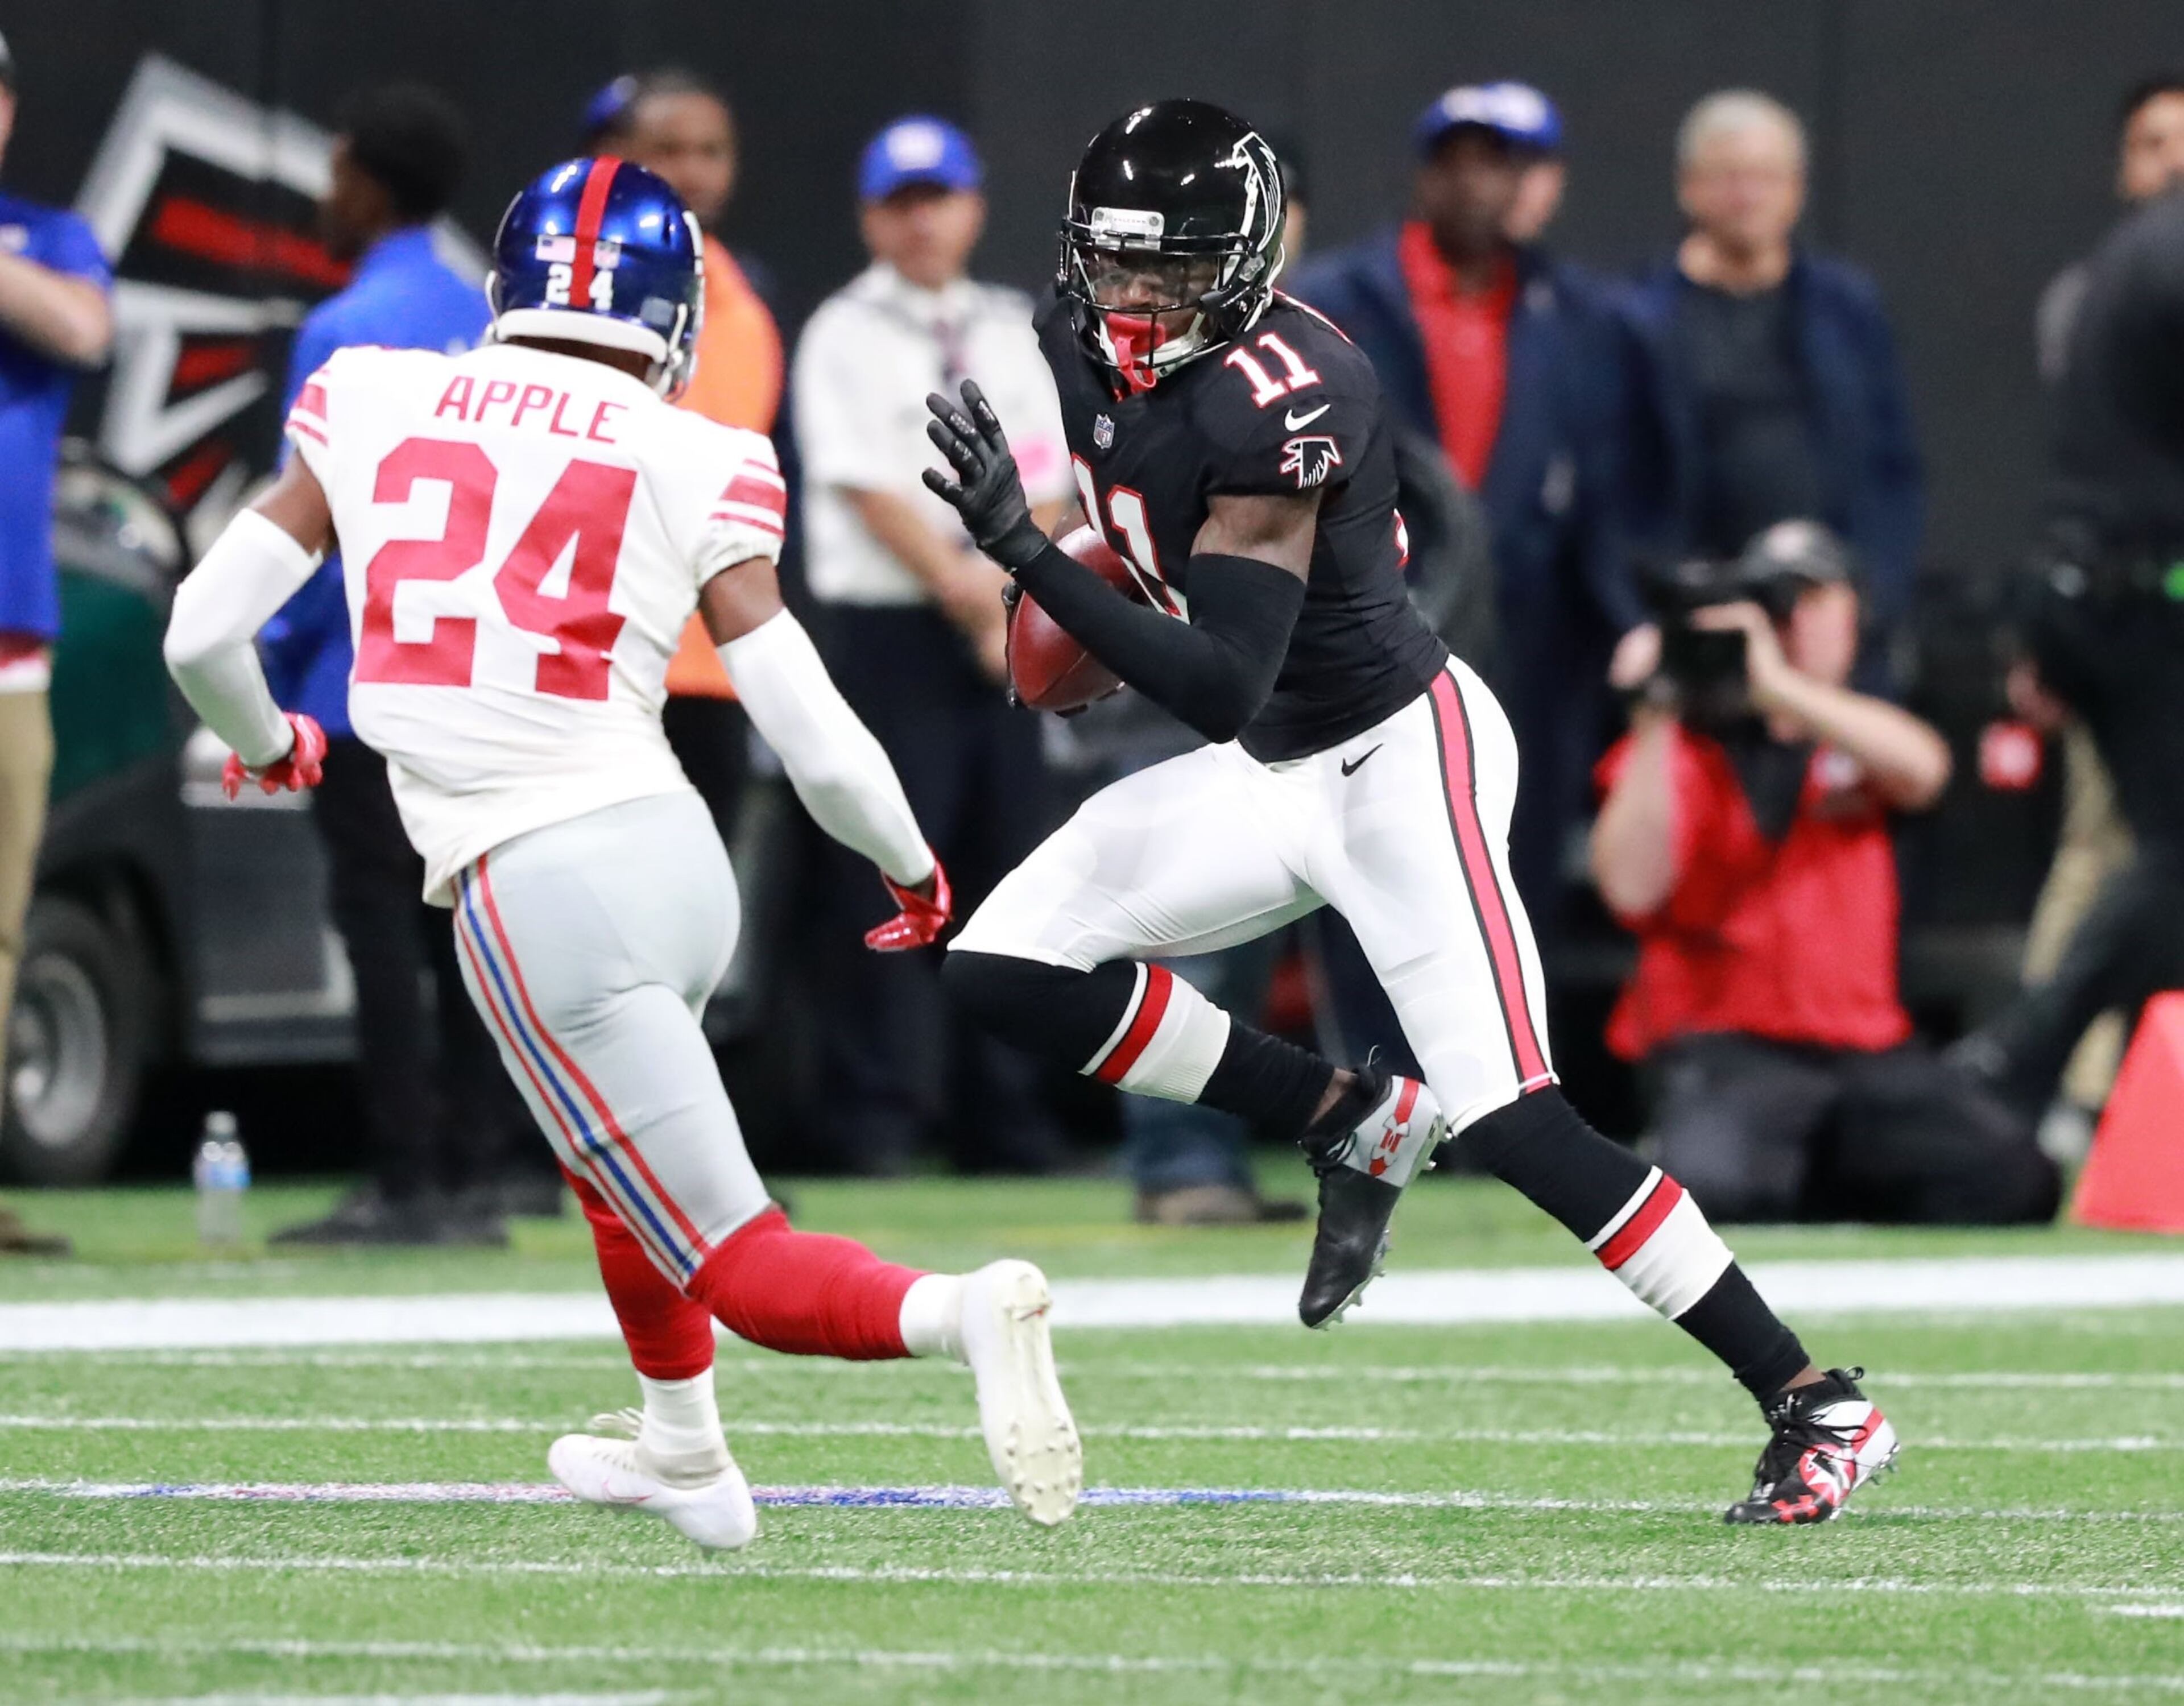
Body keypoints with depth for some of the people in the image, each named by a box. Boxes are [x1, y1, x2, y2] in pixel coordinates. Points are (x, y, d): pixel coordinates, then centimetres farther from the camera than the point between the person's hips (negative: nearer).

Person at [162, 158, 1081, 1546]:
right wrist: (914, 873, 20)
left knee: (741, 1263, 2)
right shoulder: (693, 471, 1)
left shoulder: (370, 408, 3)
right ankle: (685, 1458, 49)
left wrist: (265, 743, 30)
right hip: (674, 852, 3)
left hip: (533, 897, -3)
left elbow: (204, 633, 7)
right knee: (611, 1150, 35)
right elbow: (817, 741, 0)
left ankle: (961, 1311, -27)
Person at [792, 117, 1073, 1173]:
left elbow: (1046, 488, 10)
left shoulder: (1015, 335, 15)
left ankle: (1002, 1118, 7)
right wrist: (967, 594, -12)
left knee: (1005, 874, 3)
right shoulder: (844, 337, 1)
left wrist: (1008, 590, -7)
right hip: (887, 624, -4)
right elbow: (869, 491, -8)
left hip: (1005, 637, 4)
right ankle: (876, 1117, -8)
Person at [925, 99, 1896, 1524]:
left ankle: (1820, 1407, -9)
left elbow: (1224, 686, -34)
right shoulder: (1107, 360, -1)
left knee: (1511, 1124, -17)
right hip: (1275, 770, 9)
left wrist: (1027, 551, -38)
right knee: (1007, 968, 1)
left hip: (1402, 753, -9)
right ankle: (1352, 1125, 14)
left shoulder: (1271, 403, -28)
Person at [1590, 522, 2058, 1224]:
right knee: (1715, 1184, -35)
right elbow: (1631, 888, -12)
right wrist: (1655, 722, -17)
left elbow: (1923, 770, -11)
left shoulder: (1855, 738, 15)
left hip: (1866, 1051, 4)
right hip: (1722, 1045, -4)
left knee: (2013, 1181, -16)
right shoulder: (1684, 746, 5)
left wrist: (1780, 688, -22)